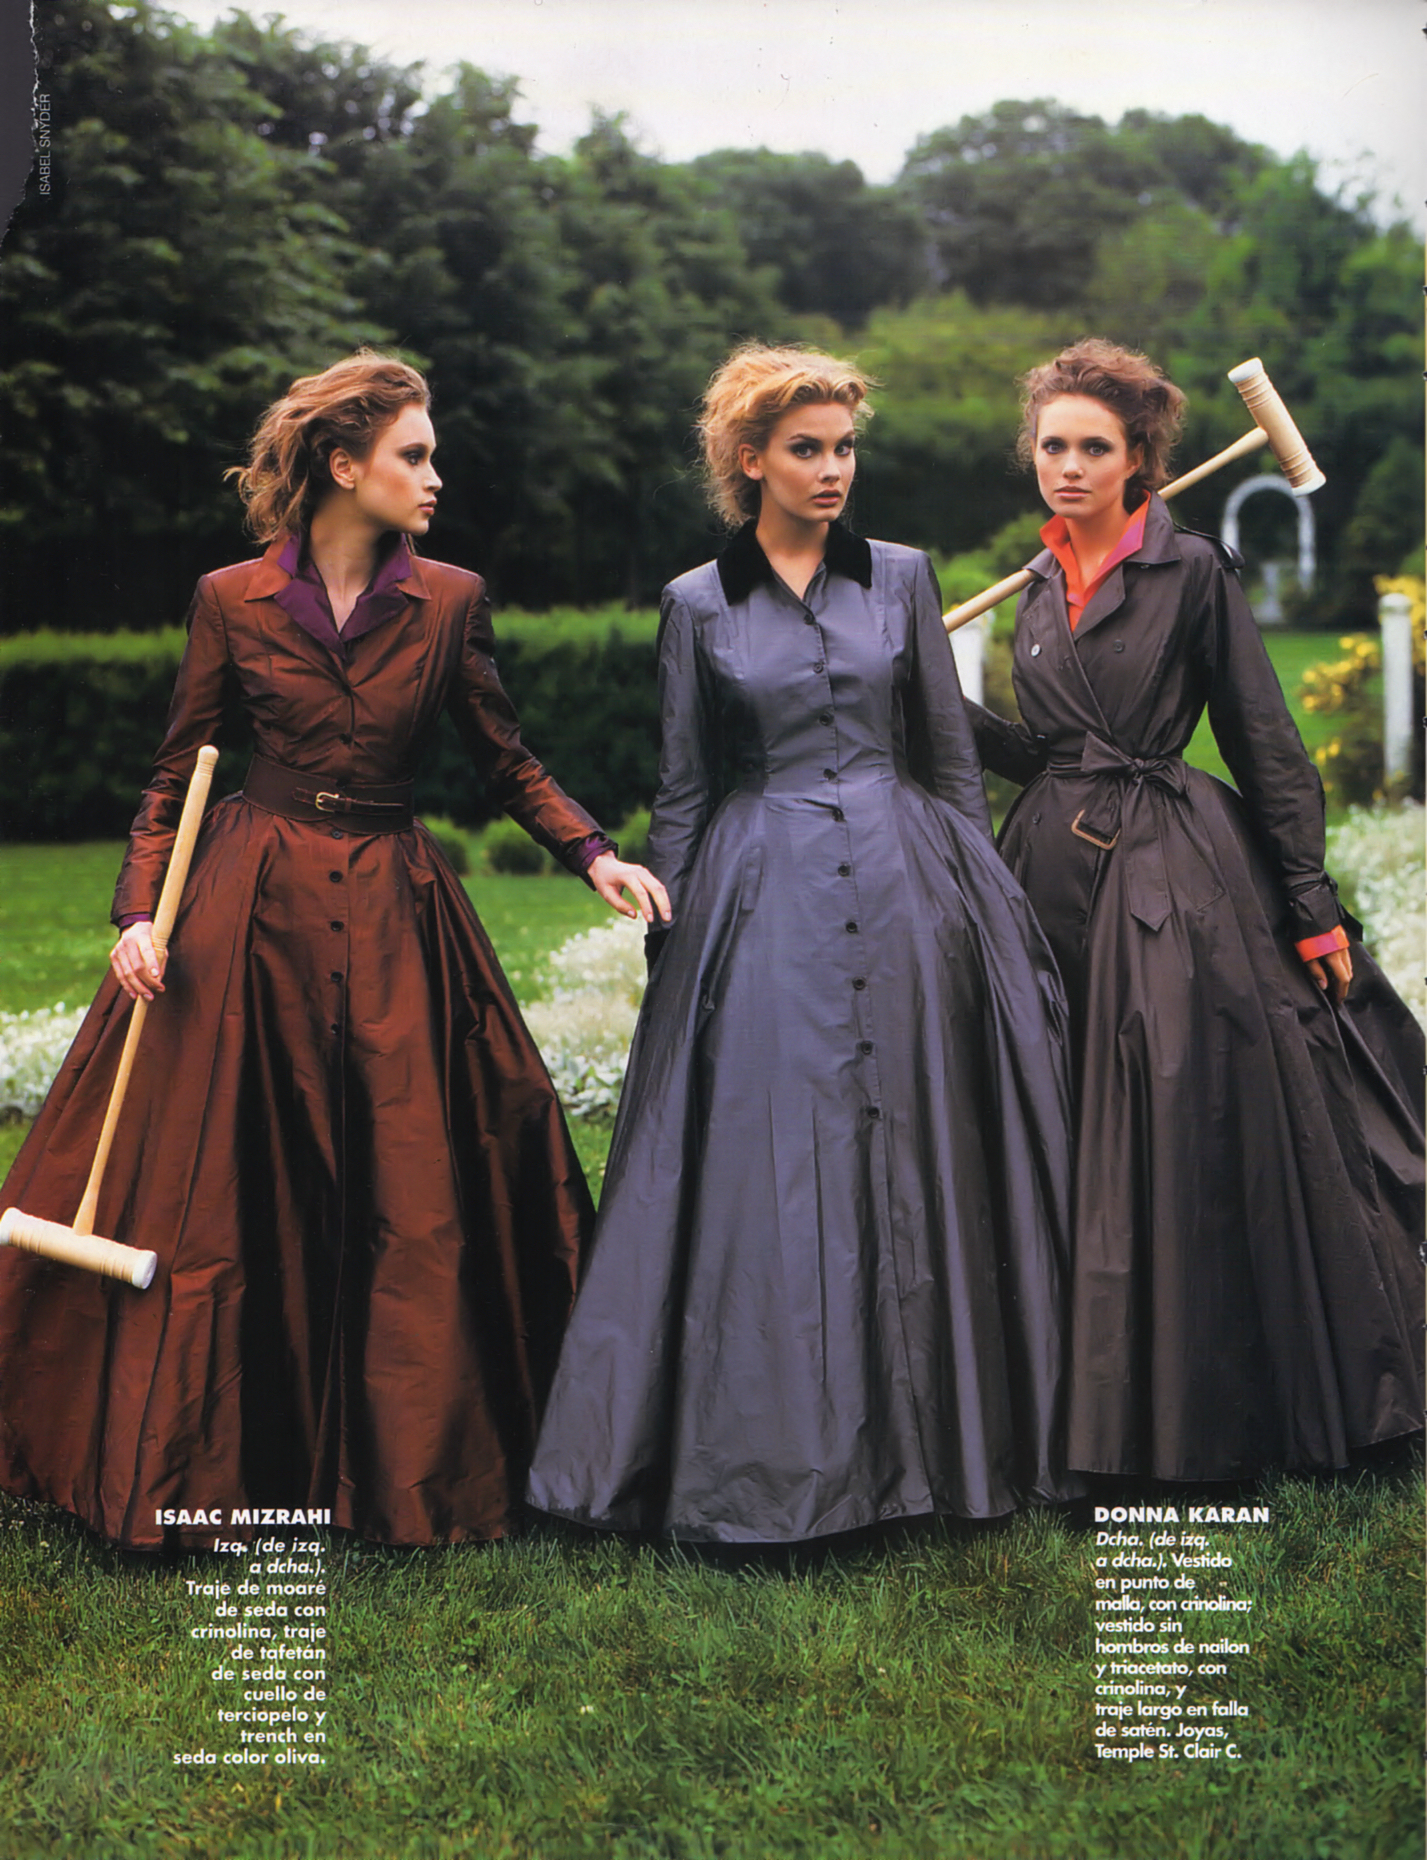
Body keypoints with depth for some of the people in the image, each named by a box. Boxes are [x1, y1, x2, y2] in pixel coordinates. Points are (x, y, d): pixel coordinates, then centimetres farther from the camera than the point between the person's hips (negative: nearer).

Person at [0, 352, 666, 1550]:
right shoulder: (233, 601, -1)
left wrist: (593, 853, -7)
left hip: (395, 913, 1)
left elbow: (508, 762, 9)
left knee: (416, 1201, 3)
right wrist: (141, 911, -8)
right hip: (249, 911, -1)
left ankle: (418, 1472, 20)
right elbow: (176, 777, 4)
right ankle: (189, 1475, 19)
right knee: (214, 1188, 3)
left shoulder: (451, 601, 2)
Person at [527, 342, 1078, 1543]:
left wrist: (980, 895, 7)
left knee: (910, 1158, 3)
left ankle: (920, 1434, 16)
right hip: (763, 899, -1)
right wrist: (665, 928, 6)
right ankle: (770, 1450, 7)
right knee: (765, 1167, -3)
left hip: (900, 886, 1)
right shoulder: (699, 604, 5)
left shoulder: (901, 578, 7)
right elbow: (683, 789, 9)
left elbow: (953, 756, 10)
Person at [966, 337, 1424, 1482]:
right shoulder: (1043, 588, 12)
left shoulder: (1192, 572, -5)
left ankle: (1216, 1417, 12)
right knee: (1077, 1143, 10)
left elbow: (1265, 745, -6)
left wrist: (1314, 908, -8)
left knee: (1198, 1135, -3)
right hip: (1059, 871, 6)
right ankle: (1104, 1401, 25)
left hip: (1176, 872, -6)